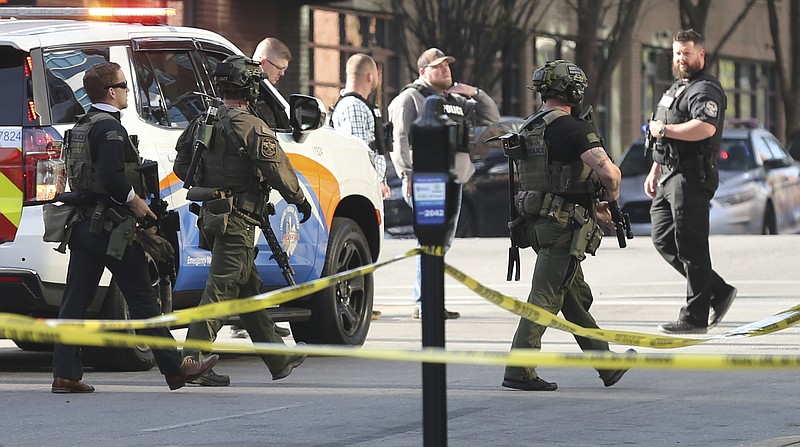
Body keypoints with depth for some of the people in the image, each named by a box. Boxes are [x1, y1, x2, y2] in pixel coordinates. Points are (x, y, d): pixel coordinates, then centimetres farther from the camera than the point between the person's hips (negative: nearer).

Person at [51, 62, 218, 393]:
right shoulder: (109, 128, -14)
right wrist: (136, 201, -11)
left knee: (75, 301, 4)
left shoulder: (81, 126, 15)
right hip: (111, 226, -9)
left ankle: (65, 374, 1)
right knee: (142, 300, -1)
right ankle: (174, 369, 6)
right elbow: (112, 177, -26)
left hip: (84, 225, 9)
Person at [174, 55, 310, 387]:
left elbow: (181, 167, 14)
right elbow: (278, 170, -13)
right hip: (238, 220, -9)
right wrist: (300, 200, 1)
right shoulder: (250, 127, -14)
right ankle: (193, 362, -11)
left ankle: (279, 360, 26)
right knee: (221, 289, -8)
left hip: (212, 217, 9)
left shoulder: (202, 124, 10)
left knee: (249, 289, 16)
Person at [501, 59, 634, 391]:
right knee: (546, 296, -7)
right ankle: (519, 370, -8)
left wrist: (592, 209, 24)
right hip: (566, 227, -9)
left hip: (538, 222, 9)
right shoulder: (573, 128, -14)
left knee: (577, 297, 16)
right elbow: (609, 171, -25)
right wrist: (611, 197, -3)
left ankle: (608, 366, 27)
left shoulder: (528, 129, 13)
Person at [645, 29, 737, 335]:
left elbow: (705, 128, -29)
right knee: (663, 240, 10)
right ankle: (718, 292, 17)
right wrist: (654, 171, 25)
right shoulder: (676, 89, 22)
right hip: (670, 177, 11)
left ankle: (695, 318, -4)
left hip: (692, 178, -11)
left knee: (690, 246, -8)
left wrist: (663, 129, -19)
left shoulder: (705, 90, -11)